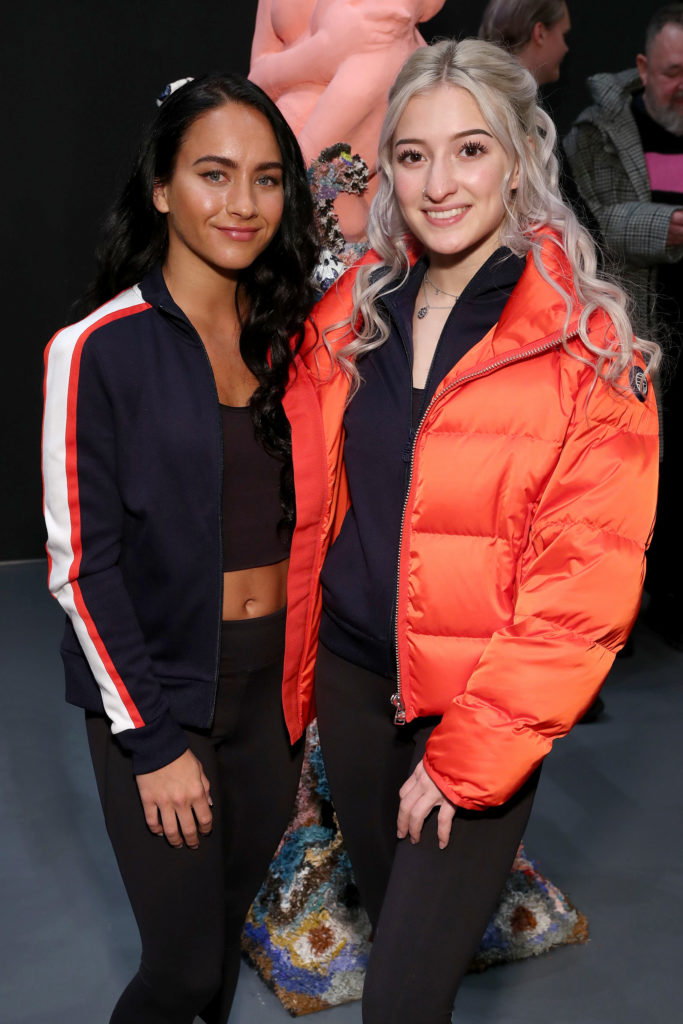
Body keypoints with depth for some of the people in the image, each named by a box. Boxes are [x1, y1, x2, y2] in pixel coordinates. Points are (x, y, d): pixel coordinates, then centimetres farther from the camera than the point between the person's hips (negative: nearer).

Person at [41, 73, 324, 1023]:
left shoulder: (287, 339, 4)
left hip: (275, 681, 5)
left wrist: (309, 678, 7)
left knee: (238, 908, 19)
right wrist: (153, 742, -12)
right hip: (158, 686, -5)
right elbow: (82, 563, -12)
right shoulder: (99, 351, -12)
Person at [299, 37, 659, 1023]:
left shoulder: (586, 349, -14)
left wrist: (469, 754, -15)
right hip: (353, 677, 5)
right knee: (389, 922, 24)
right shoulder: (352, 316, 1)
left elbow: (586, 582, -16)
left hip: (485, 716, -4)